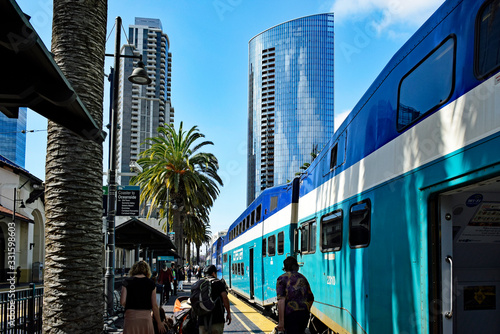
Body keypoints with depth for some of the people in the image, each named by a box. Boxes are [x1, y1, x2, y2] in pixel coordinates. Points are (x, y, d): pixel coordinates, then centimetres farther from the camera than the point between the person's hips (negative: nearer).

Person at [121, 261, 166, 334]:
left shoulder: (127, 281, 1)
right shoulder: (151, 283, 2)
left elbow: (122, 302, -5)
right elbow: (154, 305, 1)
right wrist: (159, 323, 8)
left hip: (131, 315, 0)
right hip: (146, 316, 0)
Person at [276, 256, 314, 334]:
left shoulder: (282, 279, -1)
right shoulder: (302, 278, 17)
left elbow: (281, 300, -13)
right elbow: (311, 299, 20)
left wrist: (281, 321, -16)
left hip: (290, 314, -5)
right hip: (304, 314, 6)